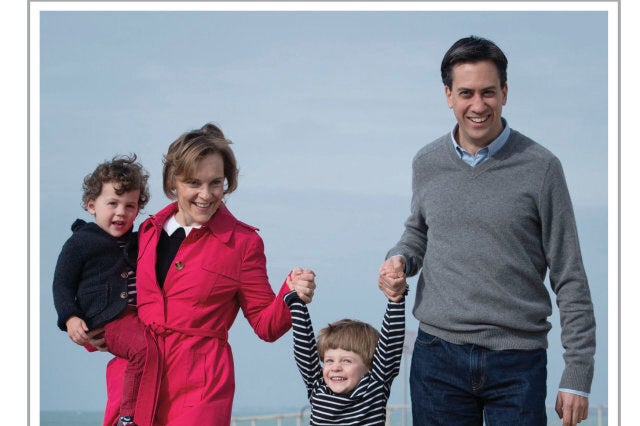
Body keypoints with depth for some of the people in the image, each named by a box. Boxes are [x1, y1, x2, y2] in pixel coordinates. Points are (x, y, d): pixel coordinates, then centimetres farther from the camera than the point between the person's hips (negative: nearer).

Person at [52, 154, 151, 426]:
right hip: (108, 318, -7)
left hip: (142, 314, 8)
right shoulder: (80, 243, 3)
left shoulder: (137, 243, 22)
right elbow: (62, 284, 4)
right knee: (143, 348, -33)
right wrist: (70, 318, -10)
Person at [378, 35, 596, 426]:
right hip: (438, 356, 3)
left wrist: (578, 375, -6)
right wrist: (400, 259, 2)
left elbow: (570, 280, -3)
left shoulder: (540, 167, -4)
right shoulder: (427, 164, 7)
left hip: (518, 362, -3)